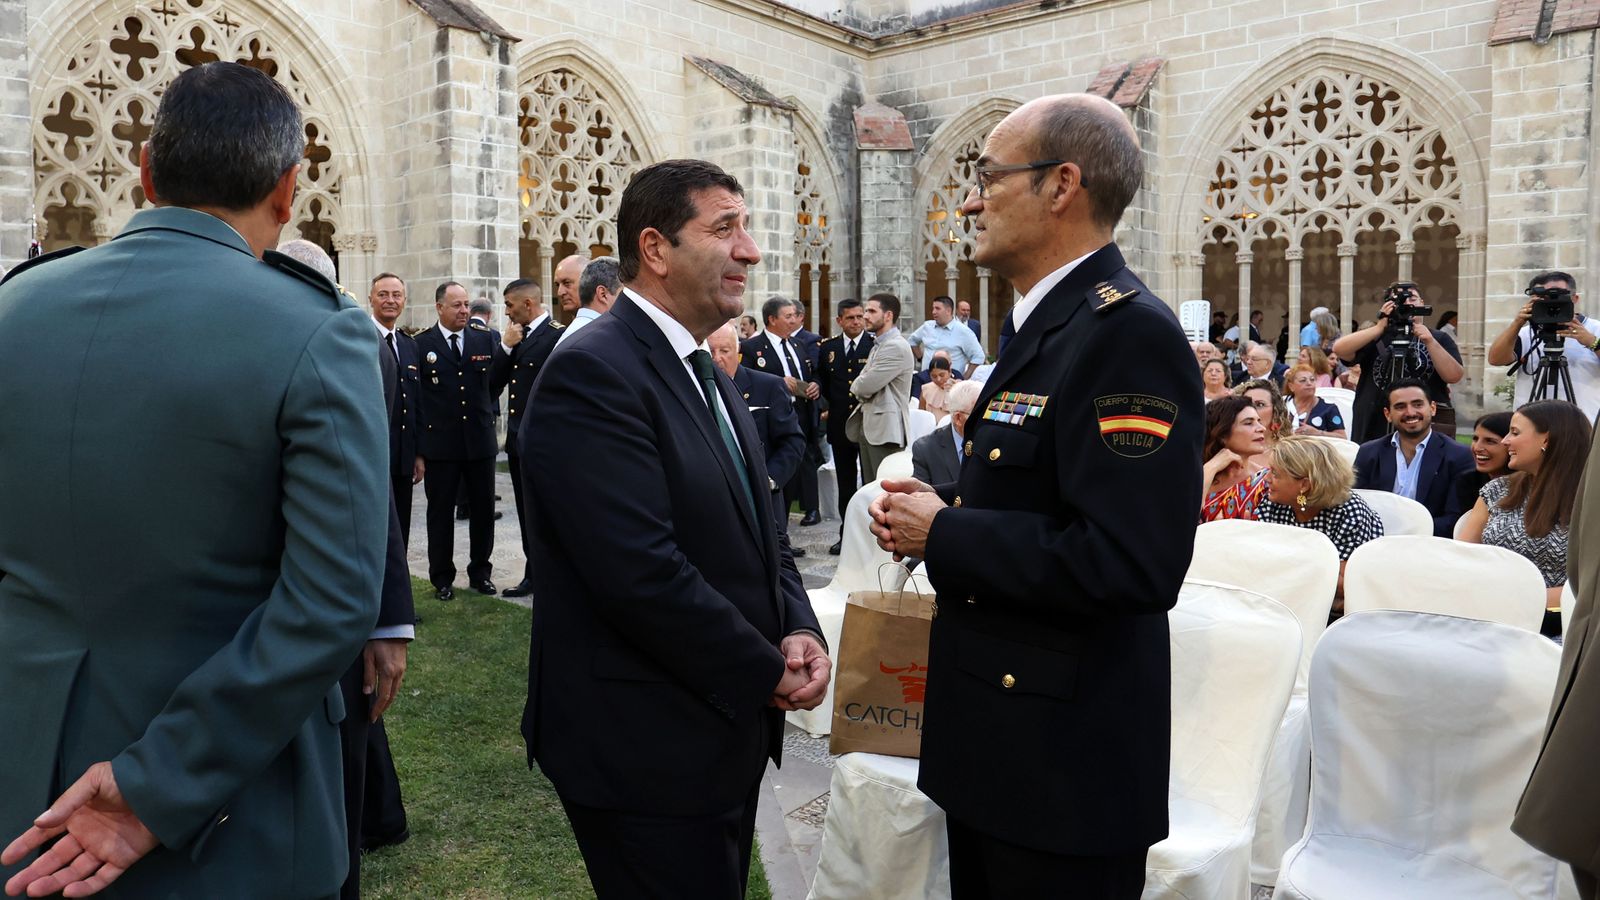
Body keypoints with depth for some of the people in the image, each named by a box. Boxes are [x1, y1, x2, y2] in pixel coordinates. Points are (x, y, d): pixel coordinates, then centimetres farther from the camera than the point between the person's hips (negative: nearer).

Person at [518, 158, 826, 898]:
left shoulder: (708, 377, 11)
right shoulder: (592, 374, -20)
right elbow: (643, 574, -27)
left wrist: (798, 630, -6)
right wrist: (767, 672, -15)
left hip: (728, 730, 9)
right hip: (645, 751, -9)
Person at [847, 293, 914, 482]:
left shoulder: (896, 347, -15)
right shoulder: (878, 345, 17)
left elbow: (866, 385, -20)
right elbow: (861, 386, 16)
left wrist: (856, 388, -1)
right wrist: (860, 388, -4)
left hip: (886, 430, -10)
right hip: (868, 427, 10)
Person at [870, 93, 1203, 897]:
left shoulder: (1127, 333, -21)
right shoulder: (1047, 325, 11)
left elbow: (1134, 564, -30)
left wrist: (944, 536, -20)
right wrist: (940, 504, 2)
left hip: (1066, 763, -9)